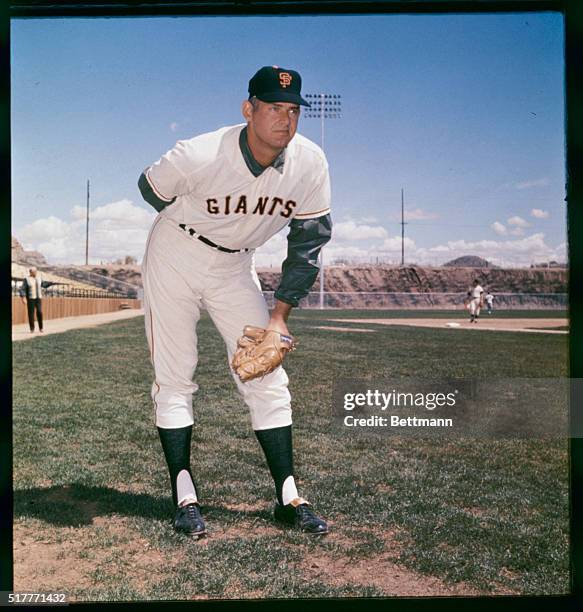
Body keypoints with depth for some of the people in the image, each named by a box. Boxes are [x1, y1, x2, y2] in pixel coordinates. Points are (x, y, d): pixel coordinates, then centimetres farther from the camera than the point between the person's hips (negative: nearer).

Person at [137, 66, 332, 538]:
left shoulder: (311, 163, -18)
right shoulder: (199, 156, -28)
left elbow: (309, 242, -7)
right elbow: (151, 189, -6)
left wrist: (280, 314, -11)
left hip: (235, 268, 3)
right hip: (175, 256, -3)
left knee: (267, 379, -2)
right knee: (174, 379, -2)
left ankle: (289, 497, 5)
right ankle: (184, 496, 9)